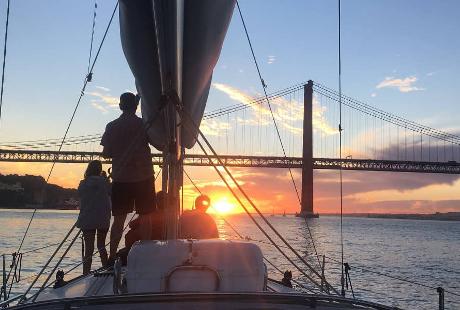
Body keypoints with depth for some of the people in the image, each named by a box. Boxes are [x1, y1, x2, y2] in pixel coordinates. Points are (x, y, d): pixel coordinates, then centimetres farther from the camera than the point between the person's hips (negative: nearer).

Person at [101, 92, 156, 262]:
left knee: (119, 219, 6)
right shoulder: (144, 124, -3)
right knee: (144, 217, 5)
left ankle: (112, 256, 5)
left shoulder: (112, 126, 2)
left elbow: (106, 153, 3)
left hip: (120, 178, 2)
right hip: (143, 177, -2)